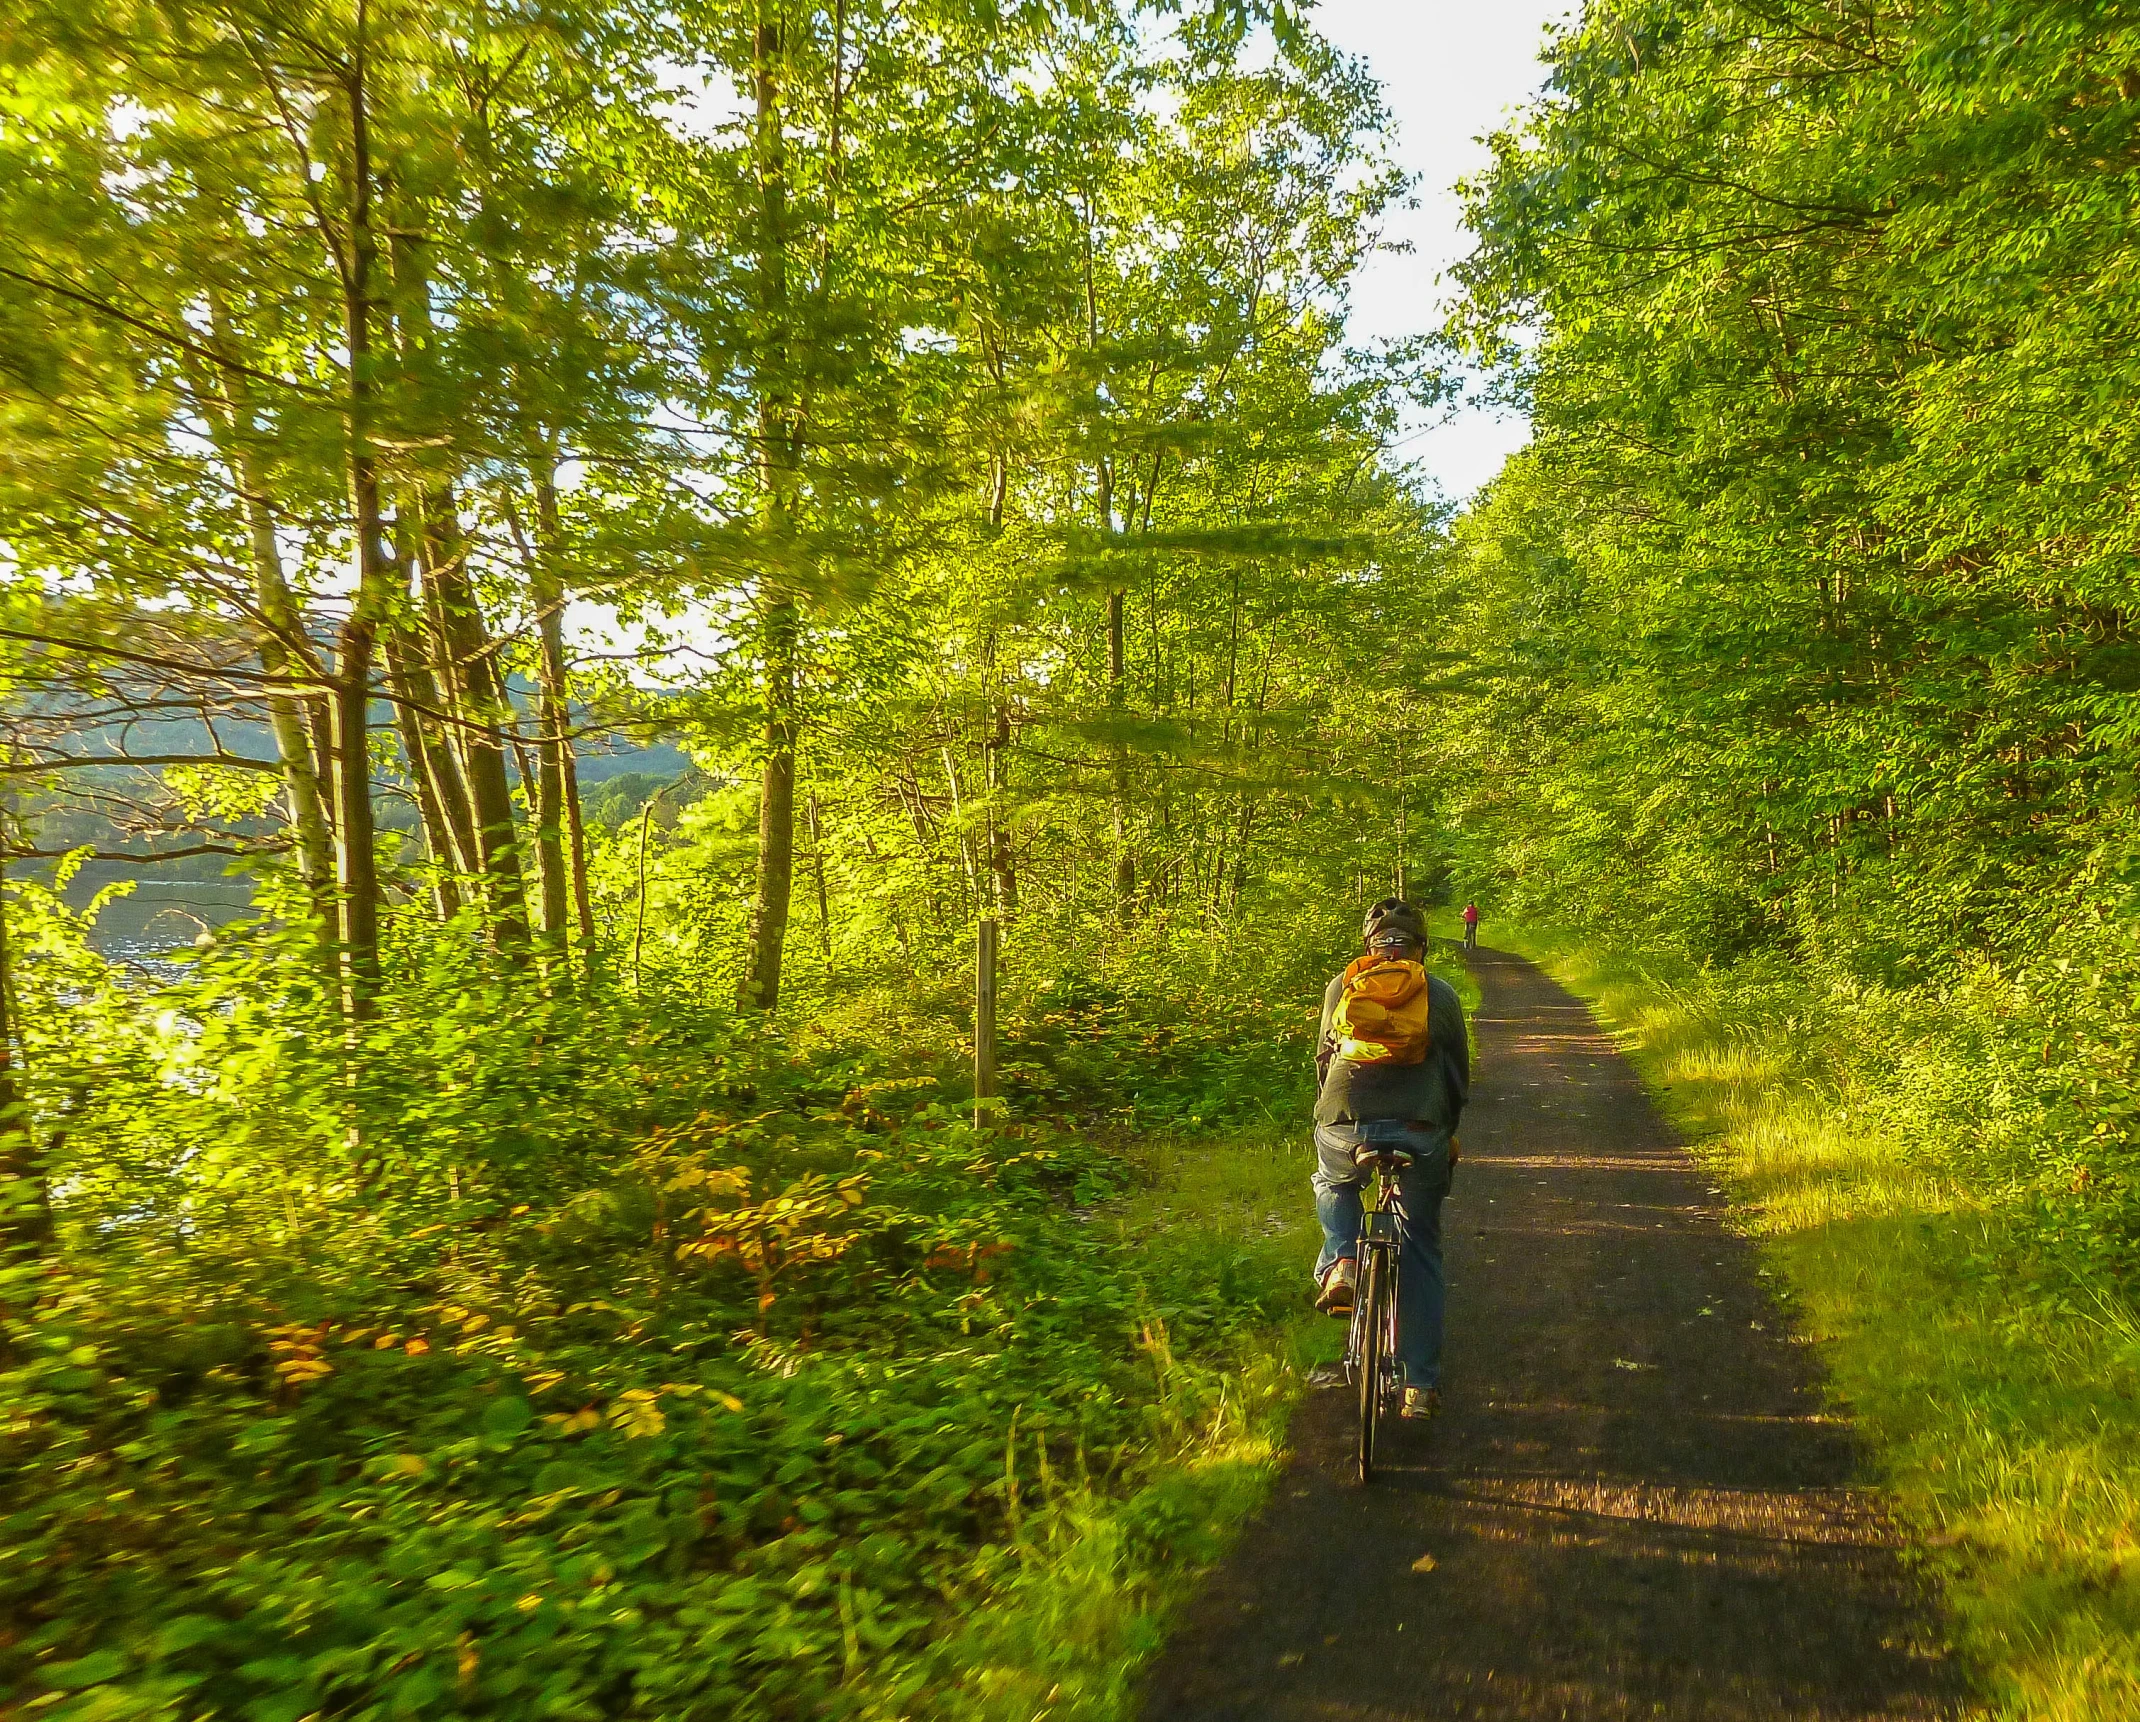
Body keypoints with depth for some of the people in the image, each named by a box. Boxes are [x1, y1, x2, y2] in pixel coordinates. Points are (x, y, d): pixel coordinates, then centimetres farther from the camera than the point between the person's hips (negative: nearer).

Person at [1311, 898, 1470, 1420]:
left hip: (1343, 1126, 0)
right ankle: (1421, 1386, 17)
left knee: (1333, 1186, 35)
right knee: (1420, 1253, 16)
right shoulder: (1442, 994, 14)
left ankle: (1340, 1263, 7)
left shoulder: (1340, 986, 15)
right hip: (1420, 1130, 0)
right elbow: (1459, 1073, 20)